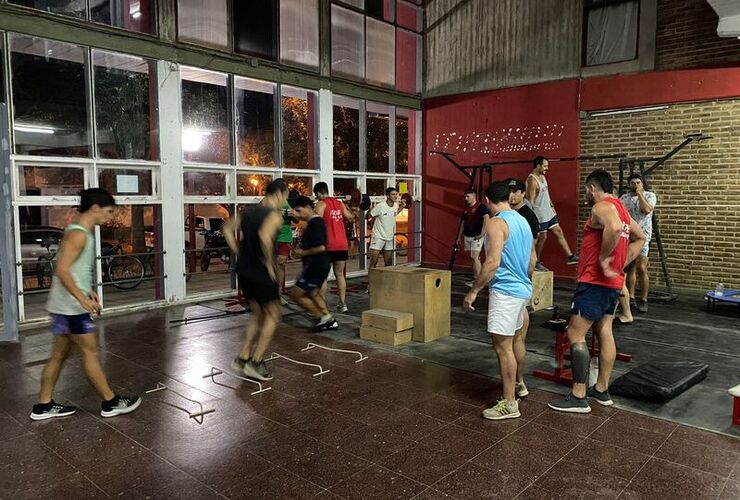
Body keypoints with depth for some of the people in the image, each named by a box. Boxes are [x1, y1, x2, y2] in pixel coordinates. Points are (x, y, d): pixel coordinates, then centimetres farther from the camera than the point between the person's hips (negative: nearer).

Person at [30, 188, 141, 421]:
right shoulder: (78, 234, -18)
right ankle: (111, 403, 10)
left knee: (60, 354, 15)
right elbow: (62, 270, -26)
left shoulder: (82, 232, 12)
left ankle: (44, 405, 25)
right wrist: (82, 298, -27)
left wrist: (88, 291, 19)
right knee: (90, 353, -1)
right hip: (71, 307, -10)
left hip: (66, 306, 10)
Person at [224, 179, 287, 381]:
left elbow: (227, 229, 14)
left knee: (257, 314, 22)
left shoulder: (248, 211, 11)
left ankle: (242, 359, 21)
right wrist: (270, 263, -20)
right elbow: (264, 236, -33)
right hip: (262, 272, -8)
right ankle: (256, 363, 9)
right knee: (272, 316, 9)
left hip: (244, 269, 8)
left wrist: (240, 254, 12)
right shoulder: (275, 215, -14)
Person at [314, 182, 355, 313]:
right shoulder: (340, 203, 13)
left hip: (328, 245, -6)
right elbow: (351, 218, 20)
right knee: (340, 274, 16)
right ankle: (342, 304, 16)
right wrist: (346, 206, 34)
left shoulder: (321, 204, -6)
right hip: (342, 244, 6)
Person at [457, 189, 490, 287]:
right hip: (467, 236, 8)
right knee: (472, 258, 10)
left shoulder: (481, 206, -8)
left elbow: (486, 218, -22)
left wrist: (482, 233, -28)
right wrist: (459, 236, 21)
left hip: (477, 237, -8)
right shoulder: (466, 208, 15)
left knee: (475, 257, -13)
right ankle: (475, 278, 17)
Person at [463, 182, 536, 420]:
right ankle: (517, 385, 36)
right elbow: (533, 259, 18)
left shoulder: (496, 223, -15)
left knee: (503, 347, -3)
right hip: (523, 289, 10)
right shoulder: (522, 221, 13)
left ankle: (509, 404, 2)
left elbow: (493, 262, -23)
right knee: (514, 342, 22)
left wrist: (473, 291, -17)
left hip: (505, 291, -10)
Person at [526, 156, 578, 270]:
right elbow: (530, 201, -22)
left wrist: (552, 206, 19)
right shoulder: (532, 180, -20)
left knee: (559, 232, 9)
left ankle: (570, 257, 15)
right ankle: (537, 263, 15)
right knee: (542, 237, 0)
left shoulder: (542, 177, 10)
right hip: (540, 215, -9)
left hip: (549, 212, 9)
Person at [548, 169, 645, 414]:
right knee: (604, 333, 14)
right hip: (613, 283, 10)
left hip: (595, 282, -10)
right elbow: (640, 238, 24)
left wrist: (603, 258, -25)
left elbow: (614, 228, -37)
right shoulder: (620, 208, 14)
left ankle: (578, 397, -3)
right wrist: (621, 264, 15)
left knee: (575, 334, -6)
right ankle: (601, 390, 24)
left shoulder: (601, 207, -15)